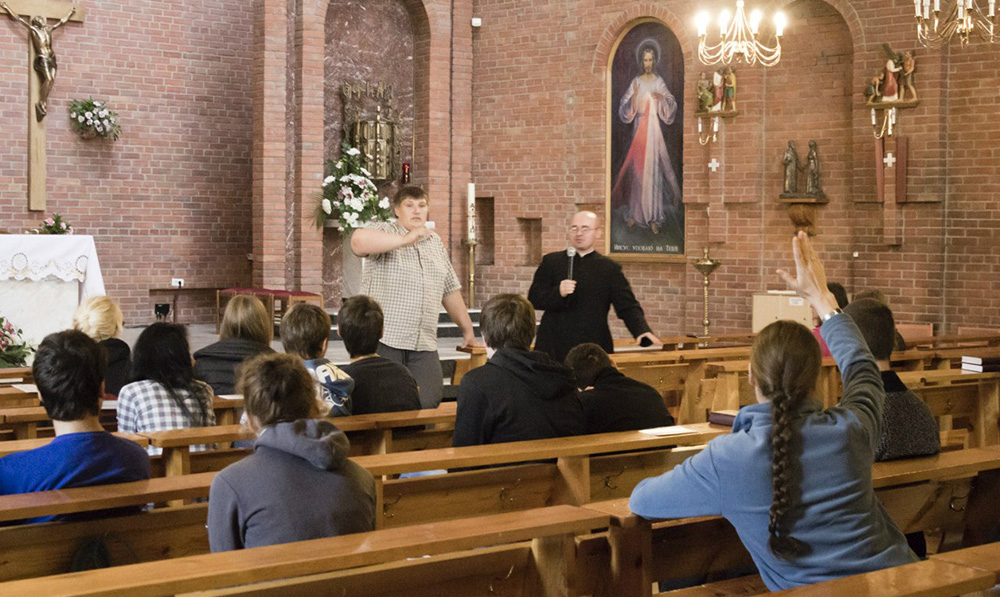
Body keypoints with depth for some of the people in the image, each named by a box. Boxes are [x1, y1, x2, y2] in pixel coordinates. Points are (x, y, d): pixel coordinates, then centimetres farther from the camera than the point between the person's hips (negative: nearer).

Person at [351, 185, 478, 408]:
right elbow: (359, 241, -24)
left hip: (424, 347, 5)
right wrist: (404, 240, -27)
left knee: (429, 403, -7)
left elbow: (450, 290, 26)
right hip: (384, 340, -5)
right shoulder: (383, 231, 1)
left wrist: (467, 327, 24)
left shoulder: (434, 242, 20)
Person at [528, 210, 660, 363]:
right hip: (554, 349, 0)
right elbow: (533, 299, 1)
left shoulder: (609, 269, 8)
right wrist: (558, 293, -18)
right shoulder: (551, 262, 8)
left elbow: (628, 306, 3)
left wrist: (642, 331, -16)